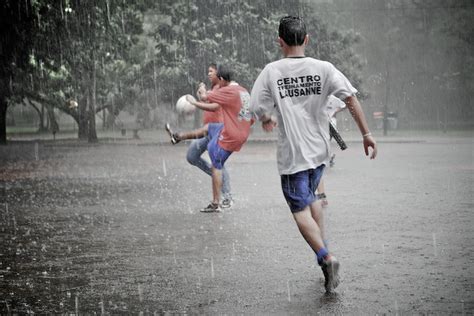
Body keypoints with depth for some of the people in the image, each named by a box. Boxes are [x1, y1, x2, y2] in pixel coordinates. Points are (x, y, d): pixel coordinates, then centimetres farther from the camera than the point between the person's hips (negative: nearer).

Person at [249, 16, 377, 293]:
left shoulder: (271, 71, -7)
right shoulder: (323, 68, -3)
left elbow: (257, 108, -4)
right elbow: (351, 98, -8)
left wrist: (268, 120, 19)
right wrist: (366, 134, -4)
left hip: (292, 154, -4)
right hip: (320, 150, 4)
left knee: (301, 210, 1)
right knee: (311, 198, 25)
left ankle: (326, 257, -19)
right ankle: (324, 253, 23)